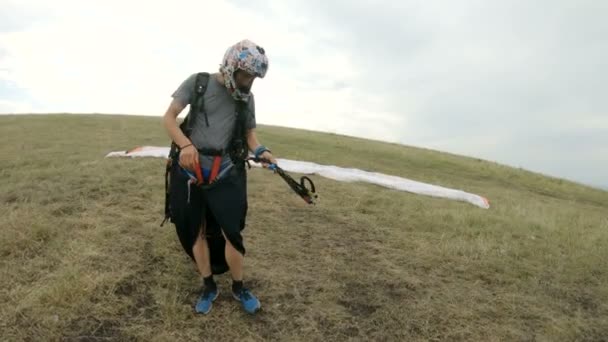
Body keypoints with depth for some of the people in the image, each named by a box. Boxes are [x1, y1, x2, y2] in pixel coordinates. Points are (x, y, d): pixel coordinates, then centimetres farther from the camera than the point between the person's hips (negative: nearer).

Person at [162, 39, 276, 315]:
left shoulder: (247, 98, 3)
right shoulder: (198, 82, -4)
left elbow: (249, 133, 11)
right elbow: (168, 117, -5)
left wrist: (260, 151, -11)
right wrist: (185, 145, -23)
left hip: (225, 173, 1)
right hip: (188, 170, 0)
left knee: (232, 232, -2)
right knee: (195, 231, 9)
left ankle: (238, 288, 20)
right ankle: (209, 287, 28)